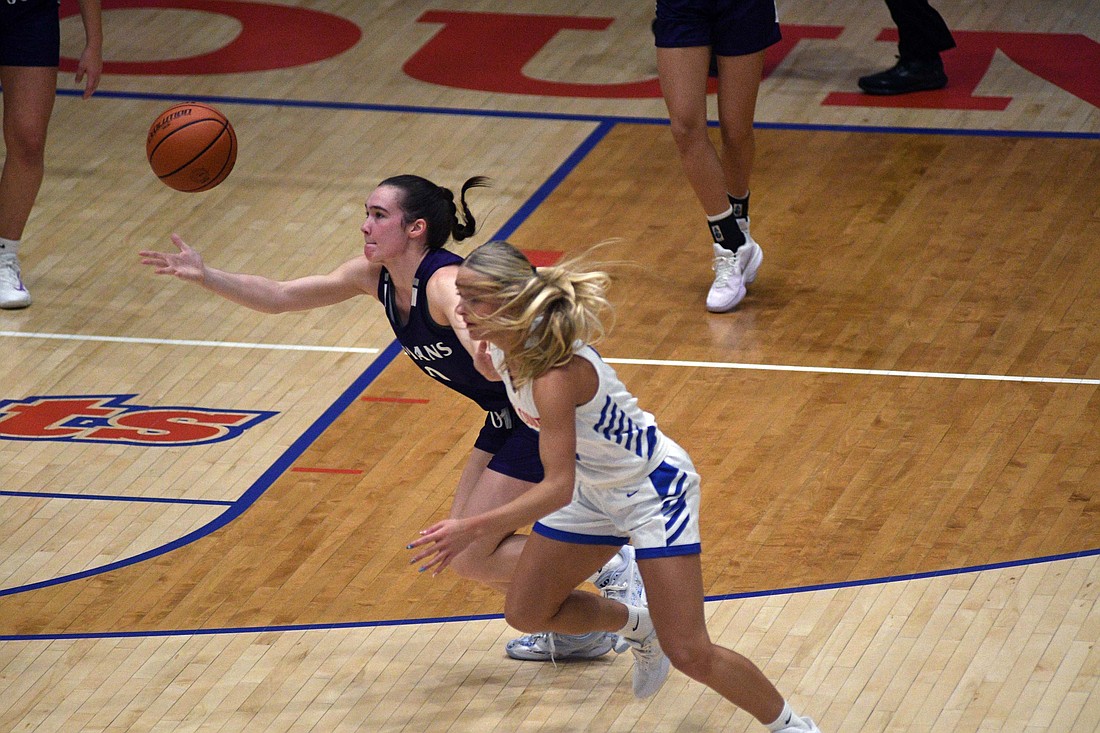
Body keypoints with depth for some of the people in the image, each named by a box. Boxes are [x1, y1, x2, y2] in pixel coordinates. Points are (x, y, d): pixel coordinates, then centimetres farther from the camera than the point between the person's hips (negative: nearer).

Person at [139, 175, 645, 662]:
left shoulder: (443, 282, -26)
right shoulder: (376, 277, 0)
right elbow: (278, 297, 4)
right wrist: (204, 277, -9)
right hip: (508, 420, 9)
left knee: (472, 557, -8)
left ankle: (612, 569, 4)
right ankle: (574, 633, 23)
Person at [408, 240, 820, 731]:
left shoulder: (553, 373, -37)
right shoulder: (499, 346, -12)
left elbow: (557, 489, -37)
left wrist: (471, 529, -39)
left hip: (654, 489, -9)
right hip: (593, 487, 9)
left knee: (689, 655, -13)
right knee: (526, 613, 13)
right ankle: (639, 628, 38)